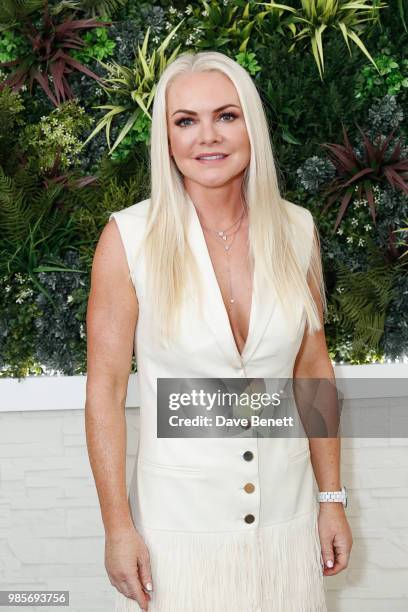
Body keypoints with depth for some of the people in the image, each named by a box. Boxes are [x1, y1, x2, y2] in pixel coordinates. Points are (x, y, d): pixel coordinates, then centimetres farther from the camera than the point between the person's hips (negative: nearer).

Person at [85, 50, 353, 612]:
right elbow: (105, 389, -9)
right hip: (178, 518, -3)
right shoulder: (130, 238, -12)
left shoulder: (295, 230, -3)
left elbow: (313, 369, 5)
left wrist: (332, 498, 7)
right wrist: (117, 528, -9)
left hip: (286, 513, 3)